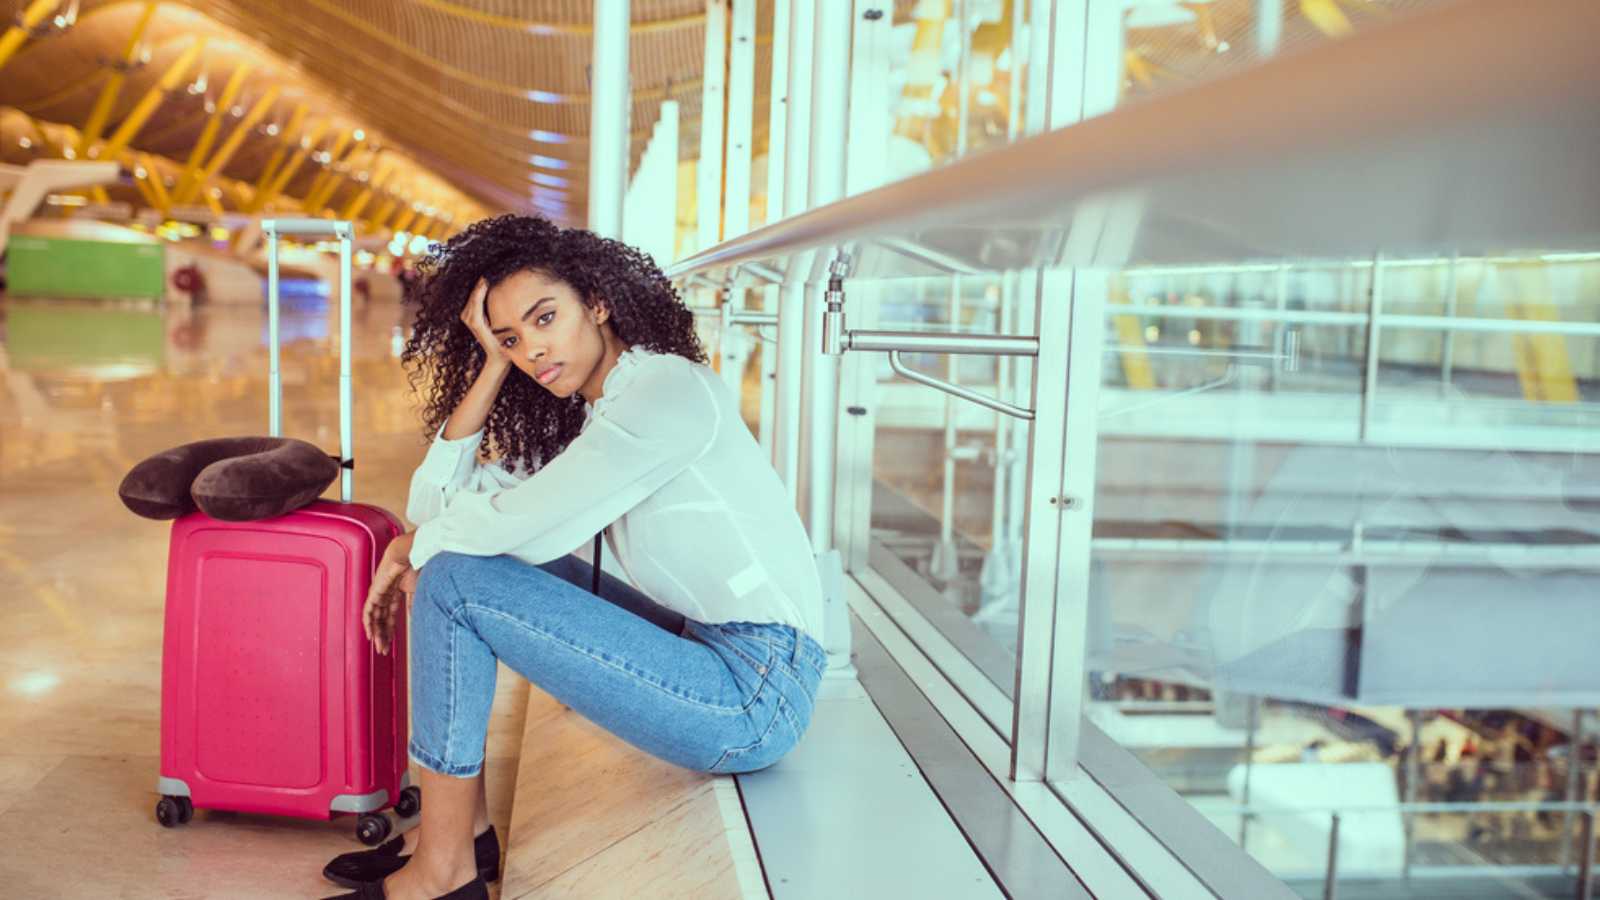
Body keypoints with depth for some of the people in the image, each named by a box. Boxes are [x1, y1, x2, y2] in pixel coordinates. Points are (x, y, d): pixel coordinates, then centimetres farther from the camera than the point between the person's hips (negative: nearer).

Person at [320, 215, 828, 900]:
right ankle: (463, 825, 16)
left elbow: (511, 522, -16)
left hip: (755, 695, -10)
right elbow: (435, 498, 8)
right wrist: (493, 364, 4)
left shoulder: (667, 387, -13)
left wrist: (411, 550, 2)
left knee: (452, 582, -10)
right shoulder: (585, 422, 15)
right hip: (704, 647, 10)